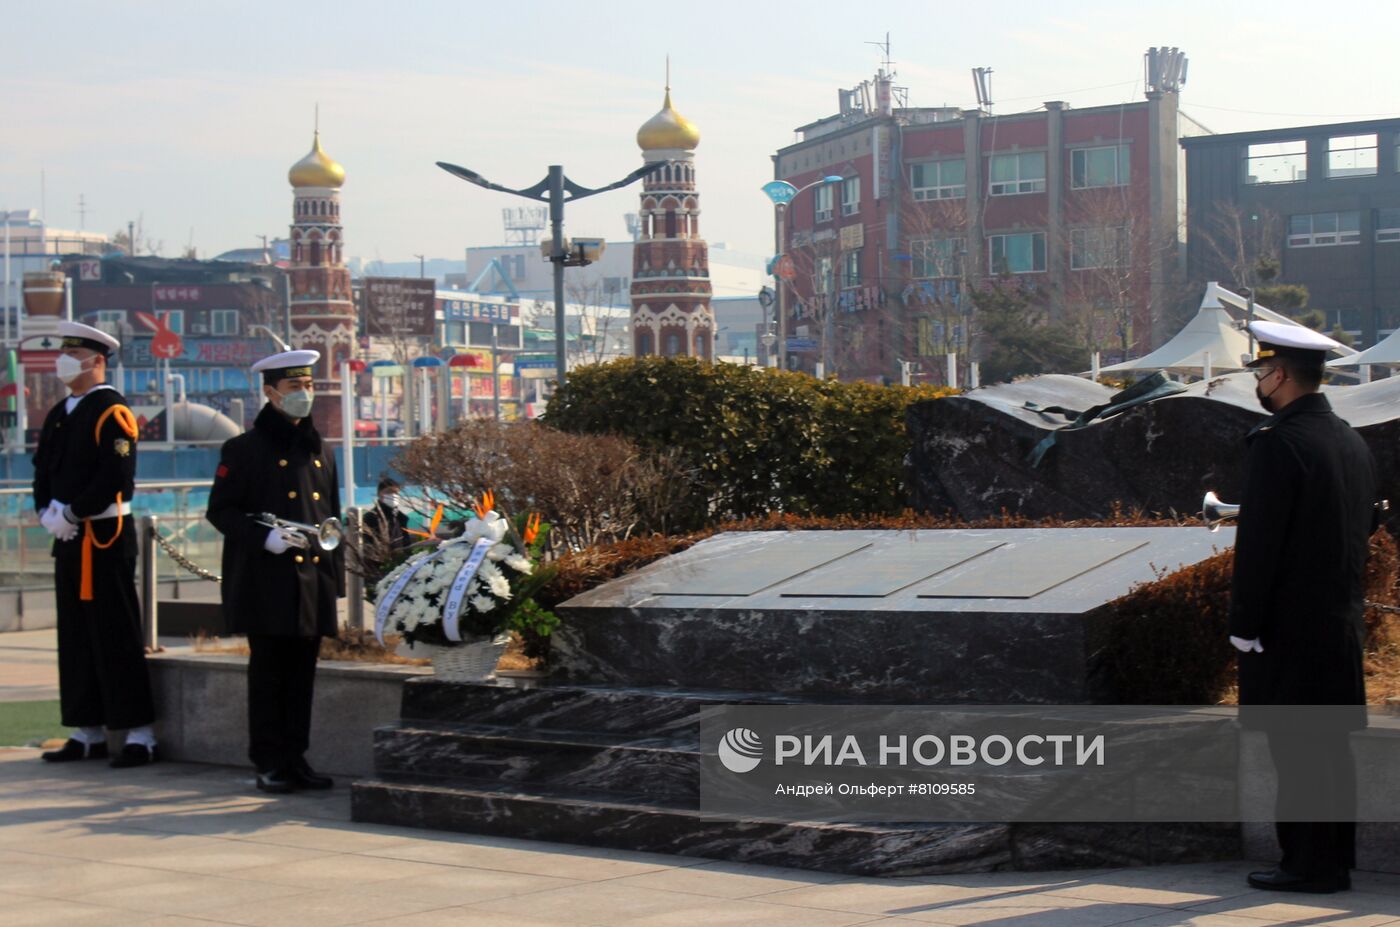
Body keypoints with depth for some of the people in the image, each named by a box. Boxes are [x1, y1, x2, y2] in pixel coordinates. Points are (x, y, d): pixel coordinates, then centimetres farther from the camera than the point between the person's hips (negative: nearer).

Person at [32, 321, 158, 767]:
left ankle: (139, 735, -4)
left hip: (104, 537, -8)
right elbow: (43, 470, 15)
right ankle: (88, 732, 16)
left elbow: (115, 476, -18)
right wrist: (47, 511, -3)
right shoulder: (58, 415, 16)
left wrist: (72, 514, -17)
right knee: (75, 635, 10)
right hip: (68, 539, 8)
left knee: (116, 637, -7)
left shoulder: (111, 412, -9)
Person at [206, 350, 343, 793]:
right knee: (268, 673, -2)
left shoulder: (321, 452, 17)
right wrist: (265, 537, -17)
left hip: (313, 579, 5)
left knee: (303, 674, 7)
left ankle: (295, 758, 14)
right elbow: (220, 511, -4)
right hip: (266, 582, -5)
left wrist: (335, 574, 15)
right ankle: (269, 763, 4)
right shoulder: (244, 450, -1)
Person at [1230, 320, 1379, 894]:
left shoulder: (1278, 443, -15)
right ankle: (1337, 858, 17)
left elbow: (1259, 542, -17)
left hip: (1290, 626, -9)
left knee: (1296, 747, -4)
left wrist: (1243, 626, -12)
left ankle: (1309, 864, -2)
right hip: (1342, 623, 9)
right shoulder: (1352, 442, 12)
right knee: (1331, 743, 12)